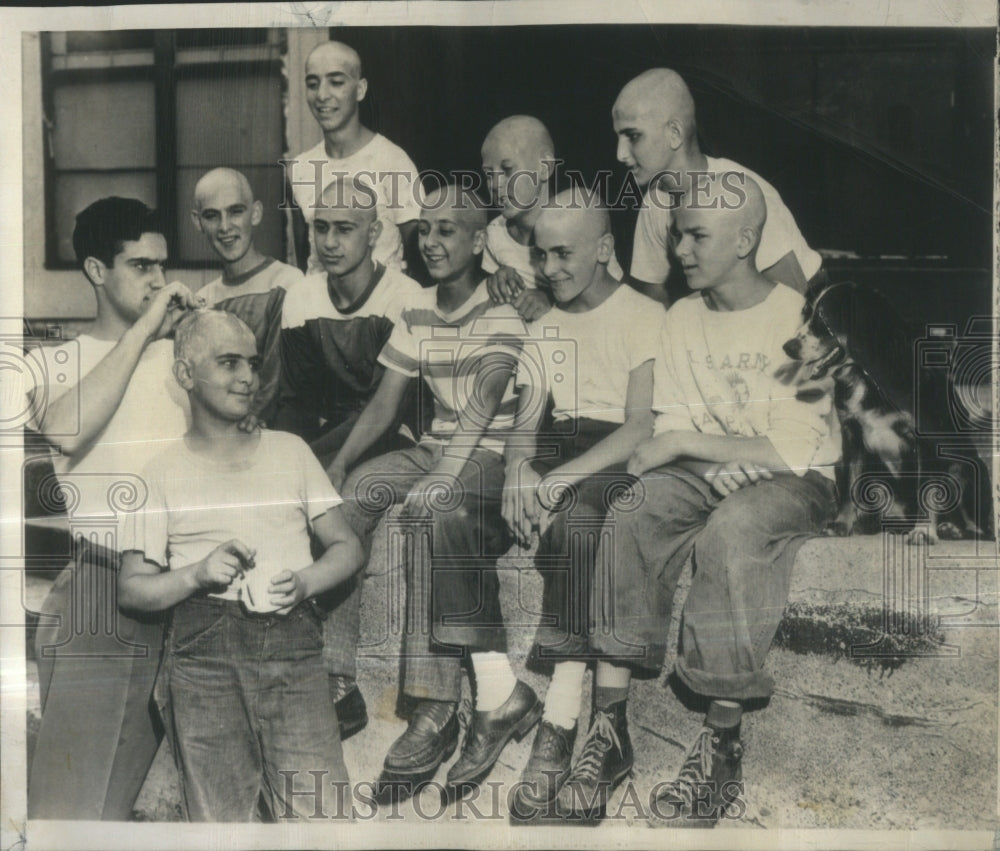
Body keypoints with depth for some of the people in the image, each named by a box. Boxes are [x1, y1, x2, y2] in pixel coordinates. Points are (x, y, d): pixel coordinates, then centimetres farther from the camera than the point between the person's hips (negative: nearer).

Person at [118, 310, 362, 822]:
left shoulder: (290, 451, 17)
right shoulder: (164, 471, 11)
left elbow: (347, 546, 15)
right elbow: (130, 591, 8)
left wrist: (305, 583, -5)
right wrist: (197, 574, -11)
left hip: (292, 644, 1)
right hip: (203, 651, -1)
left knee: (321, 816, -9)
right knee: (217, 822, 0)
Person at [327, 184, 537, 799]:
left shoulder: (502, 314, -8)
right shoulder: (418, 315, 12)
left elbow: (482, 407, -23)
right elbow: (384, 403, 10)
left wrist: (446, 475, -38)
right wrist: (338, 465, -5)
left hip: (494, 454, -7)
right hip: (437, 449, 7)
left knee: (431, 510, -34)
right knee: (353, 492, -18)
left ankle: (437, 703, -30)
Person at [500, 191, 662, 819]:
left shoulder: (644, 316, 3)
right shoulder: (544, 327, 23)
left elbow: (644, 425, -9)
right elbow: (526, 416, 15)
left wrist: (562, 478, -21)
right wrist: (519, 467, -9)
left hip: (617, 457, -6)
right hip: (555, 451, 6)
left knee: (577, 521, -39)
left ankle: (560, 725, -39)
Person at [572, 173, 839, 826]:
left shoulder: (797, 320, -11)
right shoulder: (683, 318, 7)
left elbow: (795, 451, -18)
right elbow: (671, 431, 6)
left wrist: (688, 443, -19)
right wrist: (725, 459, -14)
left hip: (795, 482, -5)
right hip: (707, 474, 5)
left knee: (735, 525, -38)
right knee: (628, 510, -27)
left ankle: (723, 747, -30)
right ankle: (613, 726, -26)